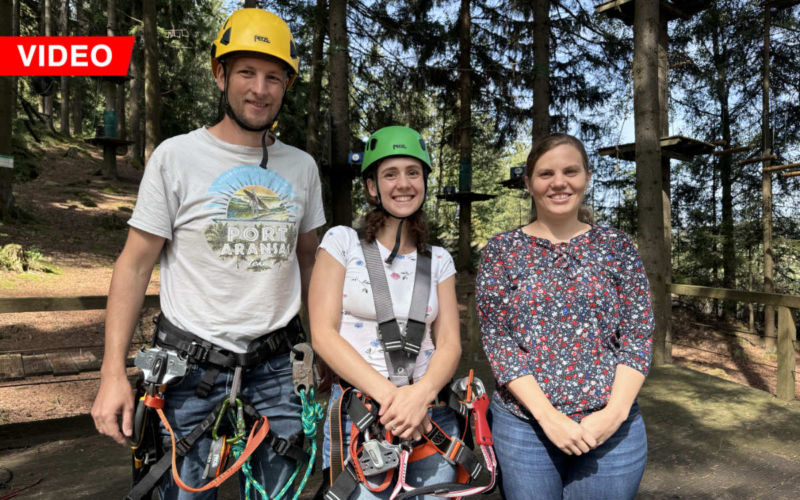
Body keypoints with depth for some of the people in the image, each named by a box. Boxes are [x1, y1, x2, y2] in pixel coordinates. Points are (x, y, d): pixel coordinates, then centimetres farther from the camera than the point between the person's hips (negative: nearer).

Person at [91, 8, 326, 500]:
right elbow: (135, 264, -4)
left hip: (273, 368, 3)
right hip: (192, 369, -3)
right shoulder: (177, 156, -7)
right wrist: (113, 372, -8)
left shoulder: (302, 167, 4)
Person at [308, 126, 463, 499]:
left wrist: (421, 394, -20)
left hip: (430, 414, 3)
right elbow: (323, 334, -9)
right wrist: (388, 394, -19)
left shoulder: (438, 259, 7)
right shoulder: (342, 241, -2)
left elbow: (449, 342, 0)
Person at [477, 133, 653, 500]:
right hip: (523, 425, -1)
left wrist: (615, 412, -12)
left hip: (613, 428, 1)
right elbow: (496, 338, -6)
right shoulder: (502, 250, -1)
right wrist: (548, 416, -14)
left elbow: (639, 335, 0)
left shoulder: (617, 246, 3)